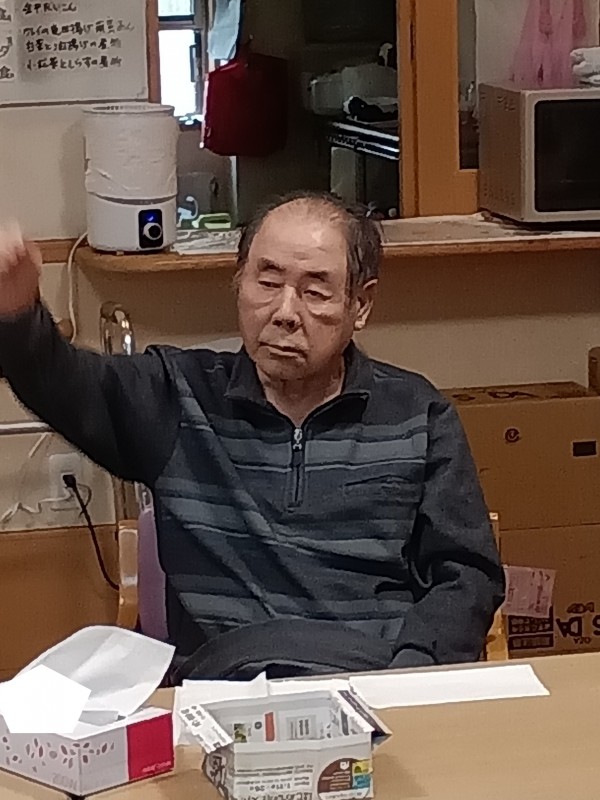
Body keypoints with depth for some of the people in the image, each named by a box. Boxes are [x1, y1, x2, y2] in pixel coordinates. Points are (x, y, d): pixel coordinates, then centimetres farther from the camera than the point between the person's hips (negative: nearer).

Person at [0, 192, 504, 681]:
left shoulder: (418, 417, 13)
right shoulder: (179, 397, 13)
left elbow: (468, 576, 10)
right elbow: (64, 385, -2)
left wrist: (404, 678, -9)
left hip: (381, 682, -1)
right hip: (218, 678, 1)